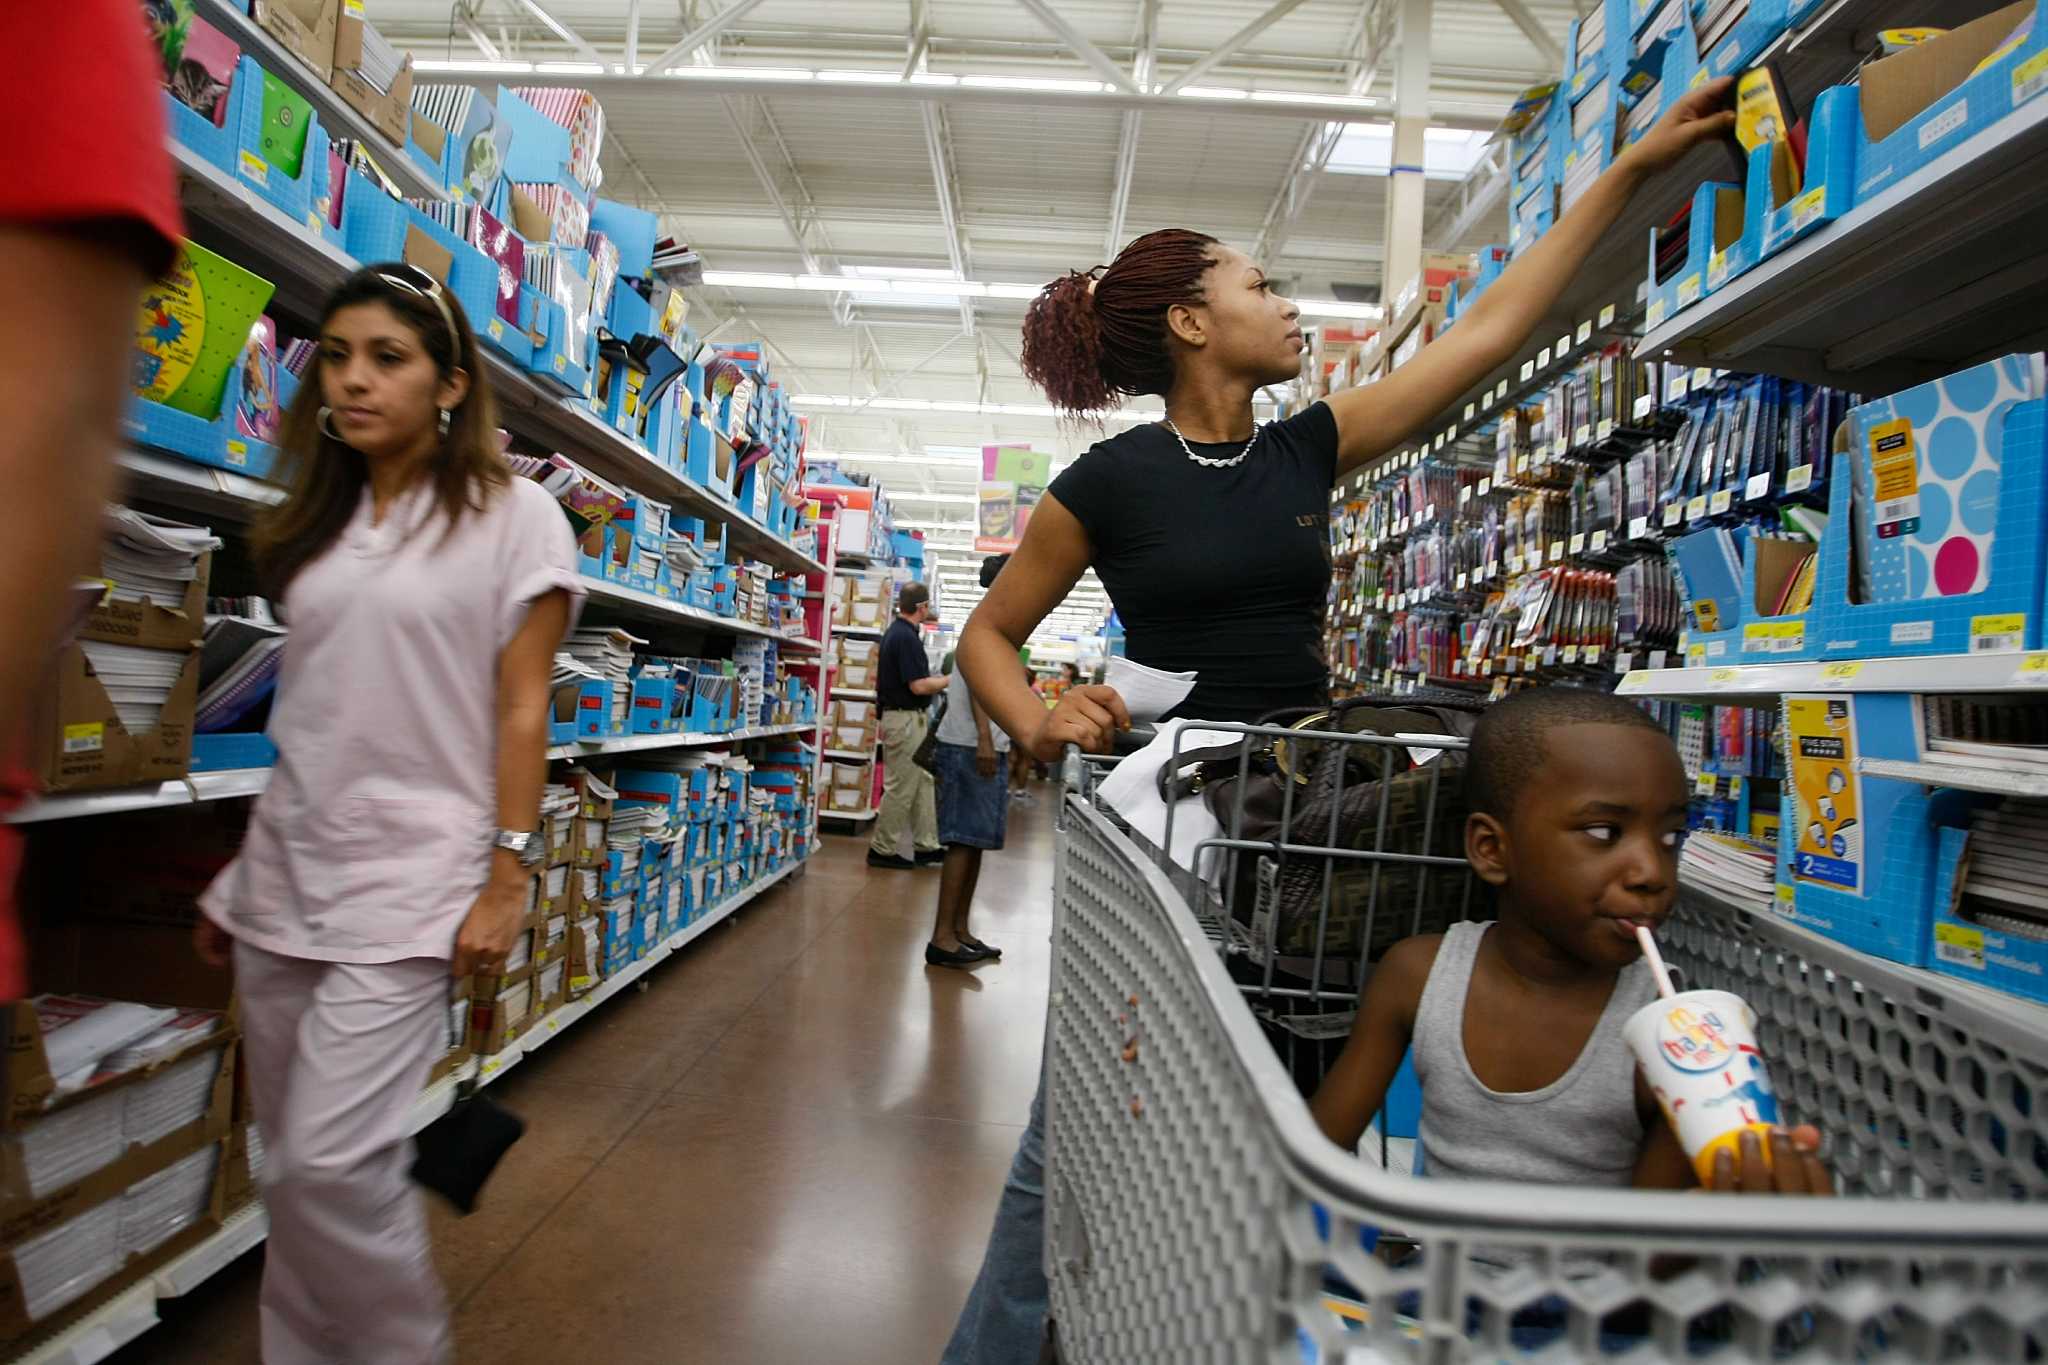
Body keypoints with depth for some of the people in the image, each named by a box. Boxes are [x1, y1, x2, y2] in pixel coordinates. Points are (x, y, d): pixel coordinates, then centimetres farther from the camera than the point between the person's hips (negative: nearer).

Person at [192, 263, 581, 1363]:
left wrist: (507, 881, -13)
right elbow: (310, 714, 13)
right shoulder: (320, 522, 12)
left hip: (411, 876, -6)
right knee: (288, 1167, 13)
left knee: (332, 1161, -8)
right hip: (285, 871, 6)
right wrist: (243, 874, 14)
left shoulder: (511, 516, -5)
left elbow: (521, 712, -8)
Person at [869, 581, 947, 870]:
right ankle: (883, 850, 8)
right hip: (906, 719, -11)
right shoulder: (906, 637, -20)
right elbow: (919, 686, -22)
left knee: (922, 783, 14)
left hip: (909, 718, 11)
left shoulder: (897, 631, 12)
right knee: (900, 788, -2)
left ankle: (926, 846, 20)